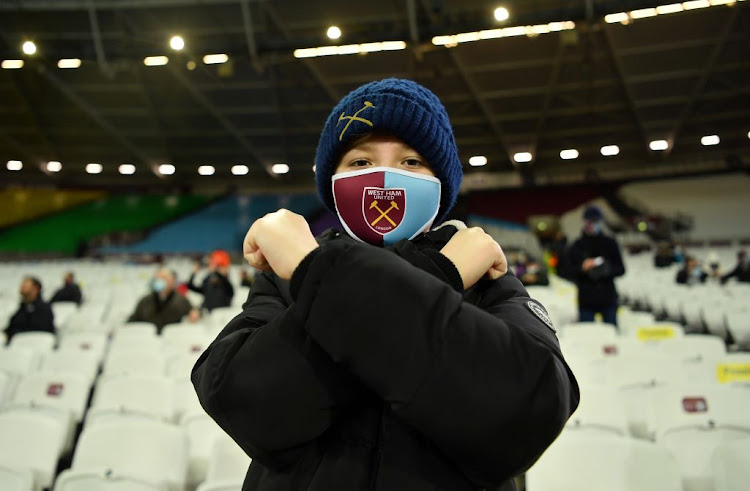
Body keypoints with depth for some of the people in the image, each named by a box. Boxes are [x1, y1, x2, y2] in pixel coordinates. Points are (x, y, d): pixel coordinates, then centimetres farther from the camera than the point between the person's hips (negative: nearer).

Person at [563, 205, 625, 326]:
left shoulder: (610, 244, 7)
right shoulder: (577, 246, 5)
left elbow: (621, 269, 5)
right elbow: (567, 272, 3)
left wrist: (608, 270, -15)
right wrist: (582, 267, -15)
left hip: (608, 298, 1)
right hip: (586, 300, -1)